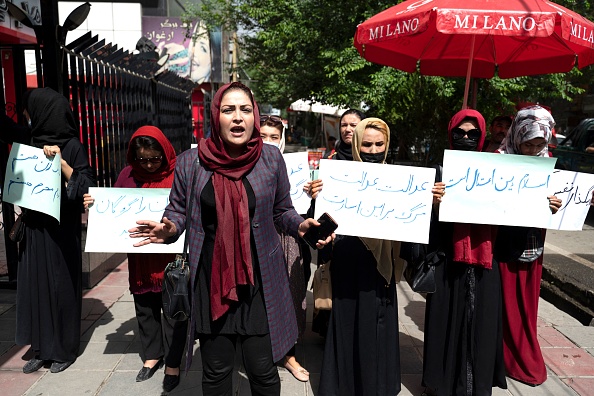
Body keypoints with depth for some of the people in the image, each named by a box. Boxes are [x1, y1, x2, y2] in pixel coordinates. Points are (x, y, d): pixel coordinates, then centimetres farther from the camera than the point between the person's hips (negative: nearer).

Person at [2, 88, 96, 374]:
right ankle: (42, 349, 24)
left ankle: (65, 350, 19)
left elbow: (87, 186, -15)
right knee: (34, 286, 10)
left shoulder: (71, 145, -10)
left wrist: (62, 162, -23)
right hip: (35, 228, 7)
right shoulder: (31, 140, 7)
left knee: (60, 287, 3)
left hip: (60, 231, -6)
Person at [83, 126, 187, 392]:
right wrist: (95, 204, -5)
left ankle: (173, 363, 21)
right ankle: (152, 355, 35)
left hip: (171, 255, -4)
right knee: (144, 306, 15)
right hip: (140, 257, 4)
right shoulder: (128, 174, 3)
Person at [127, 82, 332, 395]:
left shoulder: (270, 158, -3)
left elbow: (282, 211, 7)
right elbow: (177, 211, 8)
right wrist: (168, 230, -13)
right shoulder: (190, 162, -3)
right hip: (211, 279, 1)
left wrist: (301, 226, -13)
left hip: (260, 280, 0)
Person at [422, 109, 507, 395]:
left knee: (480, 322, 10)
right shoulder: (440, 171, -2)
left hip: (483, 263, 3)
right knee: (448, 322, 6)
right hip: (448, 260, -2)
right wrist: (434, 203, -27)